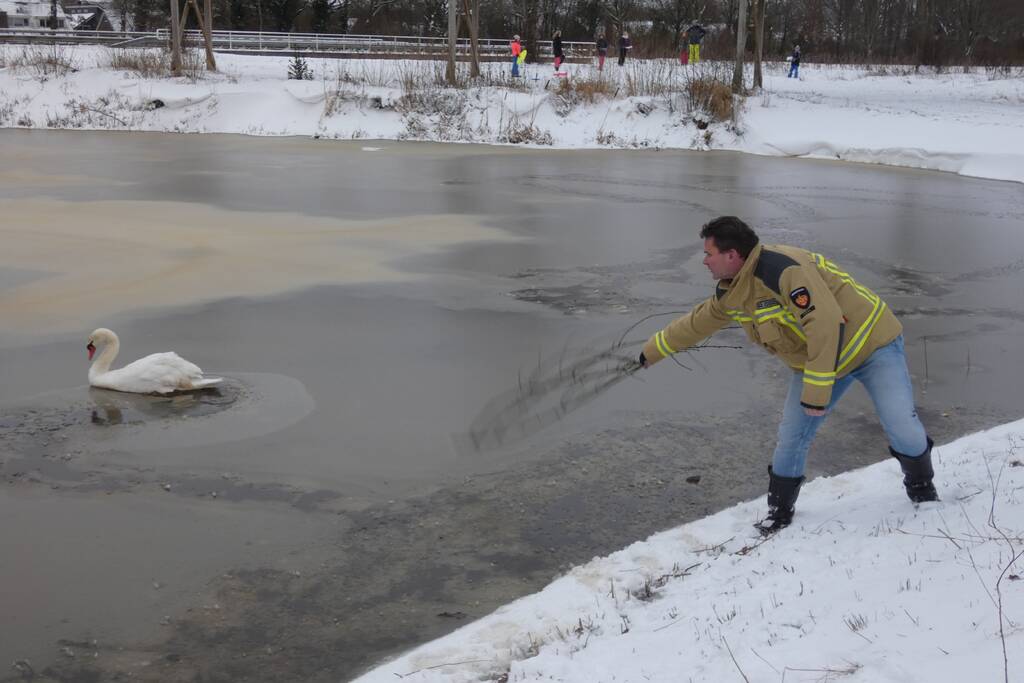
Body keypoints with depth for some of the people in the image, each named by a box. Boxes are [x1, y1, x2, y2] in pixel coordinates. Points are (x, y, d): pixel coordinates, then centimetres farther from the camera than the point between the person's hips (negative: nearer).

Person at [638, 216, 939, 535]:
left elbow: (826, 326, -37)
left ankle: (921, 486, 19)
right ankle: (780, 509, 18)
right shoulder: (731, 293, -4)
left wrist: (817, 391, -34)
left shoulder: (783, 269, -33)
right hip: (813, 360, 7)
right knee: (791, 436, 1)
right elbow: (697, 323, 16)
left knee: (901, 425, -10)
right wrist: (653, 350, 24)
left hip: (869, 341, -7)